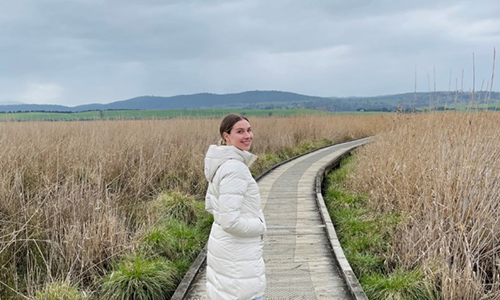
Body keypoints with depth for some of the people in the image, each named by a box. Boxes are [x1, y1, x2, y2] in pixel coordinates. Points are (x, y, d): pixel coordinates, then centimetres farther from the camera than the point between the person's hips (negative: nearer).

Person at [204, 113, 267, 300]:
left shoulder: (221, 164, 6)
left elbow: (210, 205, 16)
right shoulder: (234, 168, -24)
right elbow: (231, 222, -27)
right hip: (237, 253, -10)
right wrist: (260, 226, -11)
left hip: (223, 244, 10)